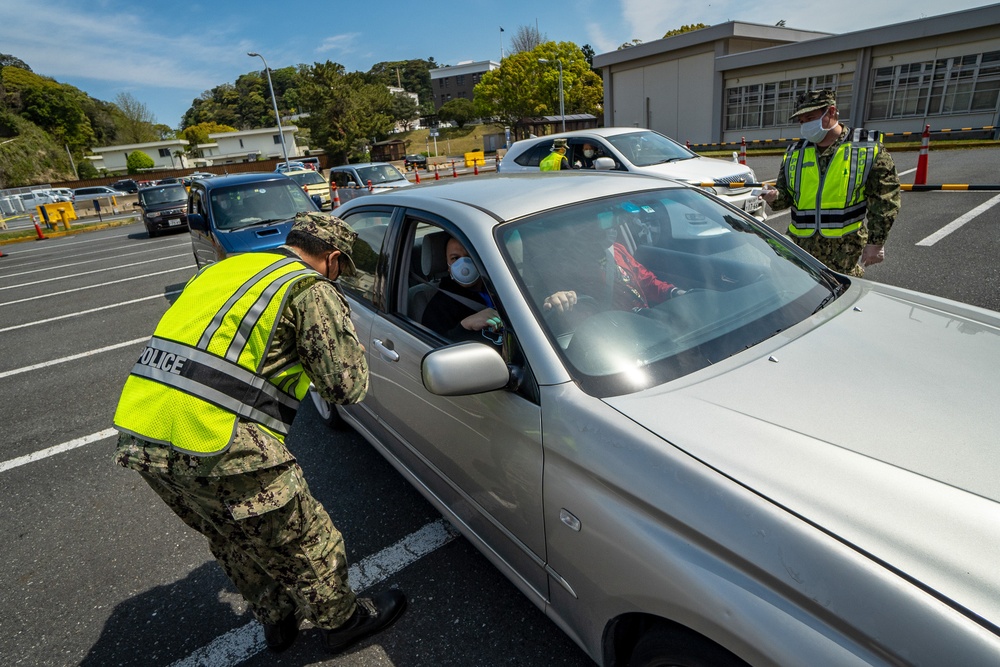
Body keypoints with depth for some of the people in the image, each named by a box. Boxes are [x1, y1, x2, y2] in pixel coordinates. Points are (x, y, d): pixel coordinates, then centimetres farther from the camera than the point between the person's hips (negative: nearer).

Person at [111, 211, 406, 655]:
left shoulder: (225, 267, 19)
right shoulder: (312, 289, -5)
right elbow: (347, 385, -6)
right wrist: (347, 335, 13)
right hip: (212, 445, -9)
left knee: (236, 542, 29)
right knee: (303, 541, 15)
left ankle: (277, 619, 50)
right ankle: (341, 621, 39)